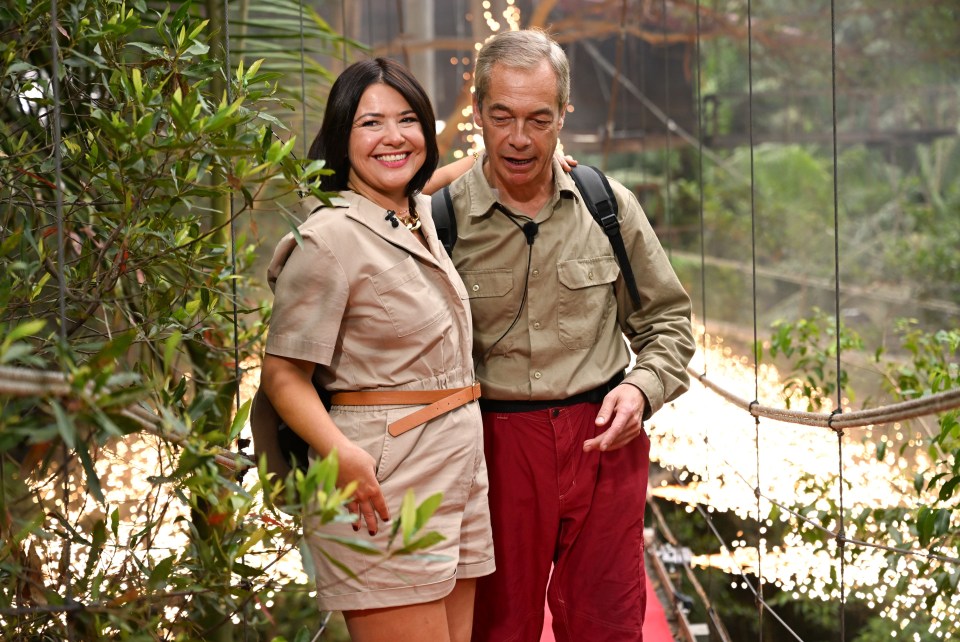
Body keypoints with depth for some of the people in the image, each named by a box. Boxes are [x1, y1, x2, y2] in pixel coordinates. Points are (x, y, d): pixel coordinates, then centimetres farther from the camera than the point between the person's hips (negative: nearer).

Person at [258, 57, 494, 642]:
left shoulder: (423, 219, 12)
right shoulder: (330, 238, -12)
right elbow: (283, 375, -13)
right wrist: (343, 454, -30)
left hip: (459, 472, 8)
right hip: (384, 483, -8)